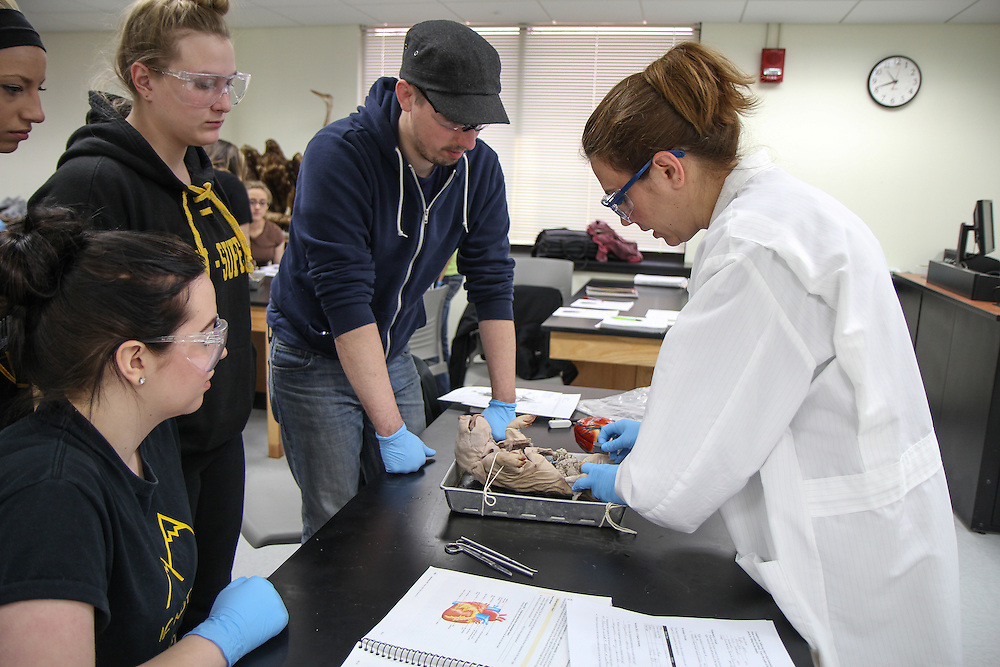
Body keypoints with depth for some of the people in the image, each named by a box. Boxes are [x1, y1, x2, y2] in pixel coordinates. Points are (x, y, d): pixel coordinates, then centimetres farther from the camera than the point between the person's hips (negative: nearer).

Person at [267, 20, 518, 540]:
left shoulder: (478, 166, -8)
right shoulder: (339, 153, -25)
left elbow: (492, 283, -6)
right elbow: (344, 297, -28)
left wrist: (503, 403, -8)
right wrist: (390, 429, -28)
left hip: (393, 355, 5)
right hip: (317, 356, -5)